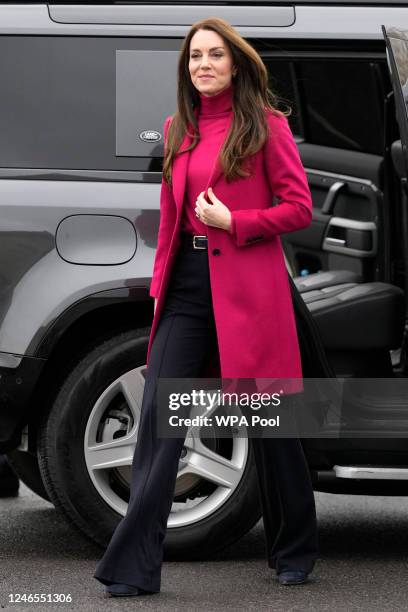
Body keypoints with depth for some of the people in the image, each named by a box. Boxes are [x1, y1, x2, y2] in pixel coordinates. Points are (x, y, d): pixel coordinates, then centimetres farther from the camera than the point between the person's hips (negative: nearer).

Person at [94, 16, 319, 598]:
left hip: (247, 286, -5)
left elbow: (300, 208, -4)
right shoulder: (178, 129, 13)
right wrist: (161, 281, 13)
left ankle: (294, 552, 24)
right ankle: (135, 566, -3)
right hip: (187, 284, 5)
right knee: (159, 415, -4)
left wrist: (233, 222, -14)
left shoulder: (265, 124, -3)